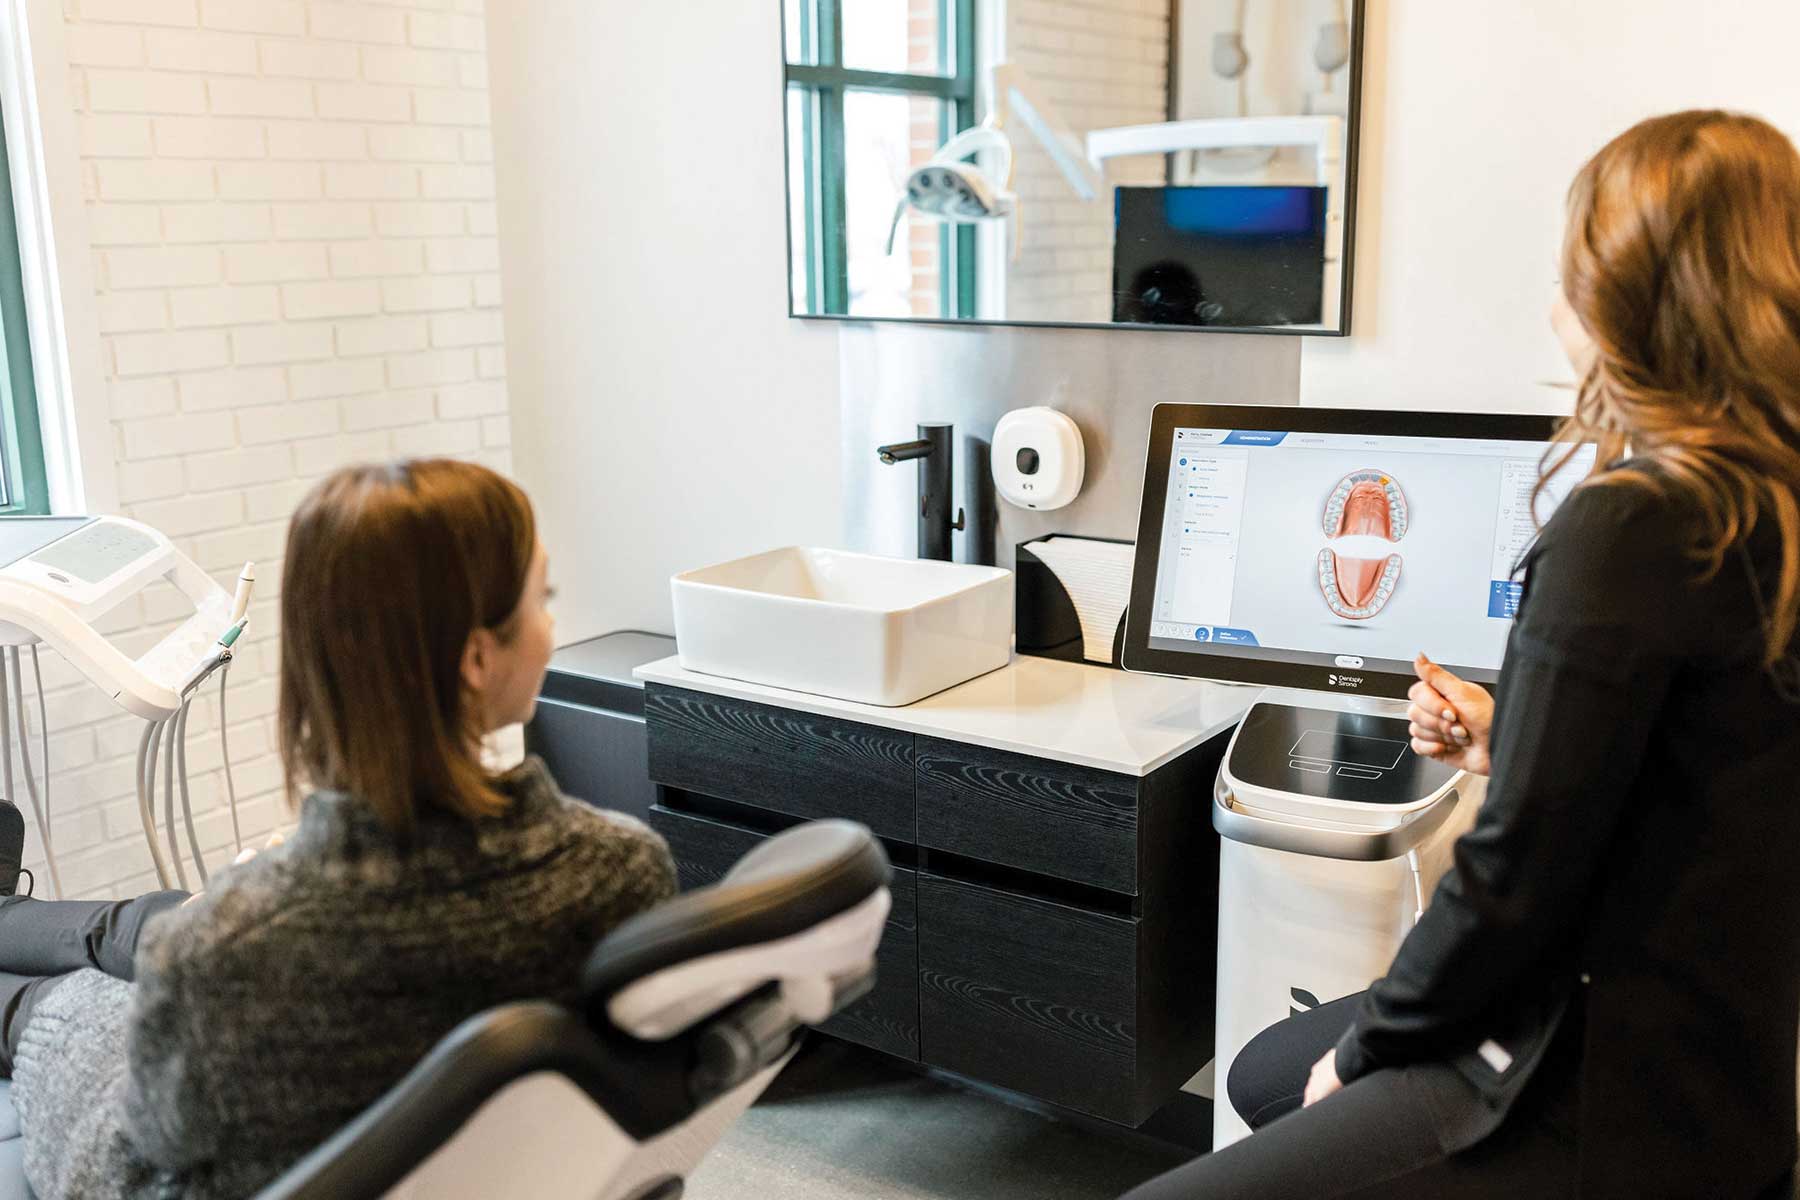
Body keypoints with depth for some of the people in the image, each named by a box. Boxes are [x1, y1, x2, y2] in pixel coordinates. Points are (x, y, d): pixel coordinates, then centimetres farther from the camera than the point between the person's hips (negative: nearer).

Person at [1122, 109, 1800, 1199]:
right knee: (1263, 1073, 25)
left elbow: (1517, 870, -23)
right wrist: (1506, 744, 8)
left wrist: (1367, 1047, -9)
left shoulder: (1629, 528, -25)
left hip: (1605, 1108, -10)